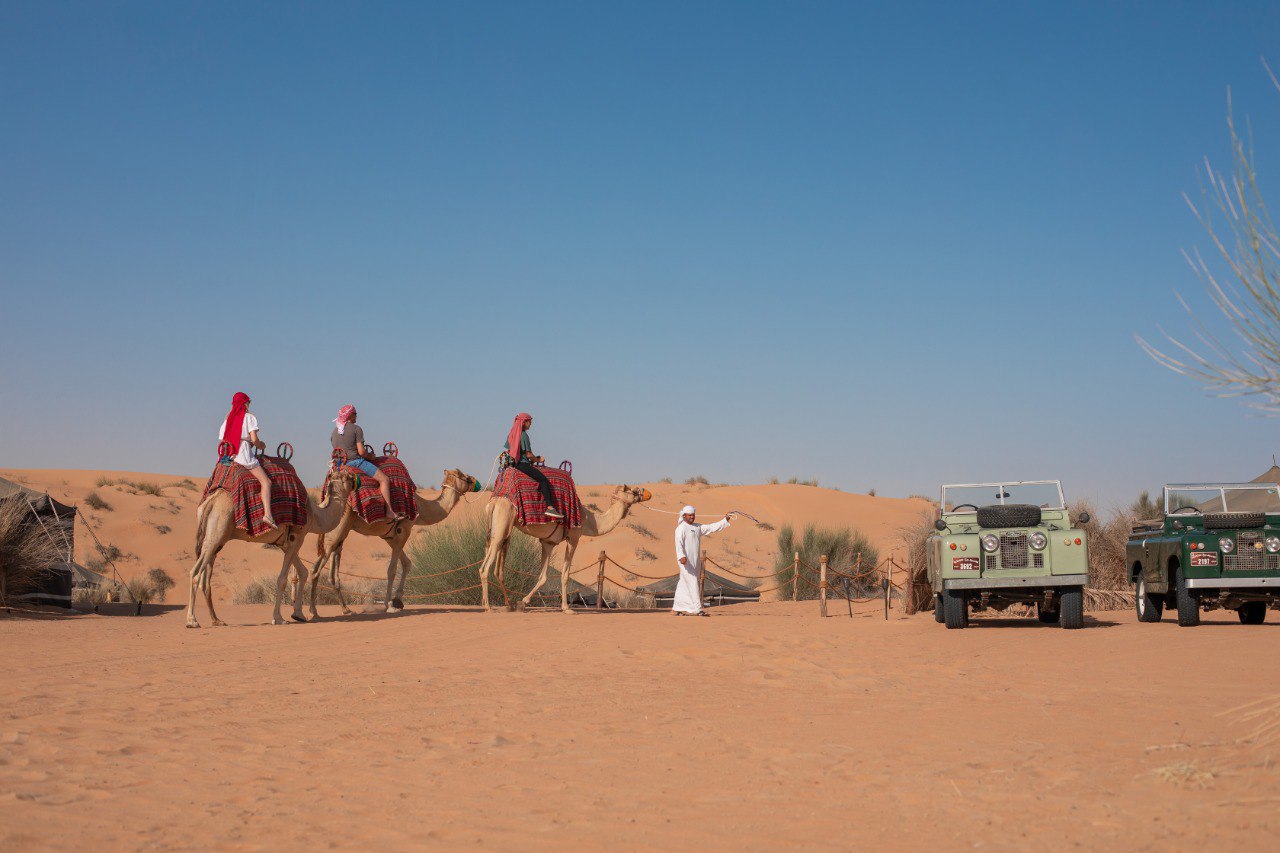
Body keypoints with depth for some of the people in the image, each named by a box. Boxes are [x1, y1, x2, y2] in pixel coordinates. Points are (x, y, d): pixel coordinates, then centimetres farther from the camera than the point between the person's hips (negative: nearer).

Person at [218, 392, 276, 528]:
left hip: (229, 456, 6)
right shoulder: (249, 417, -1)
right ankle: (267, 514, -27)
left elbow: (222, 441, 12)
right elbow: (254, 439, -11)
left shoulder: (227, 419, 15)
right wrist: (261, 445, 11)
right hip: (244, 456, -6)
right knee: (266, 481, -8)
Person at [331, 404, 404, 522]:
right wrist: (370, 456, 4)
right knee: (384, 479, -7)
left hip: (341, 465, 7)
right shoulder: (356, 429, -8)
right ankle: (390, 512, -17)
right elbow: (361, 452, -14)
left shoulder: (335, 431, 13)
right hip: (356, 462, -7)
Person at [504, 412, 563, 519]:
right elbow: (529, 454, -13)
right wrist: (537, 460, 4)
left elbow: (508, 451, 19)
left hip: (513, 464, 10)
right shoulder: (524, 435, -12)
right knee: (544, 480, -18)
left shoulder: (511, 434, 13)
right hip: (523, 464, -10)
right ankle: (550, 507, -31)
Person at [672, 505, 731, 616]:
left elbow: (712, 528, 17)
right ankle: (697, 609, -14)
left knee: (684, 585, 10)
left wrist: (725, 520, 11)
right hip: (686, 561, -8)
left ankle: (677, 608, 14)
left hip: (695, 561, 8)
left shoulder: (698, 527, 16)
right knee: (692, 583, -11)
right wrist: (681, 556, -35)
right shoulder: (681, 528, -9)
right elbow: (678, 543, -21)